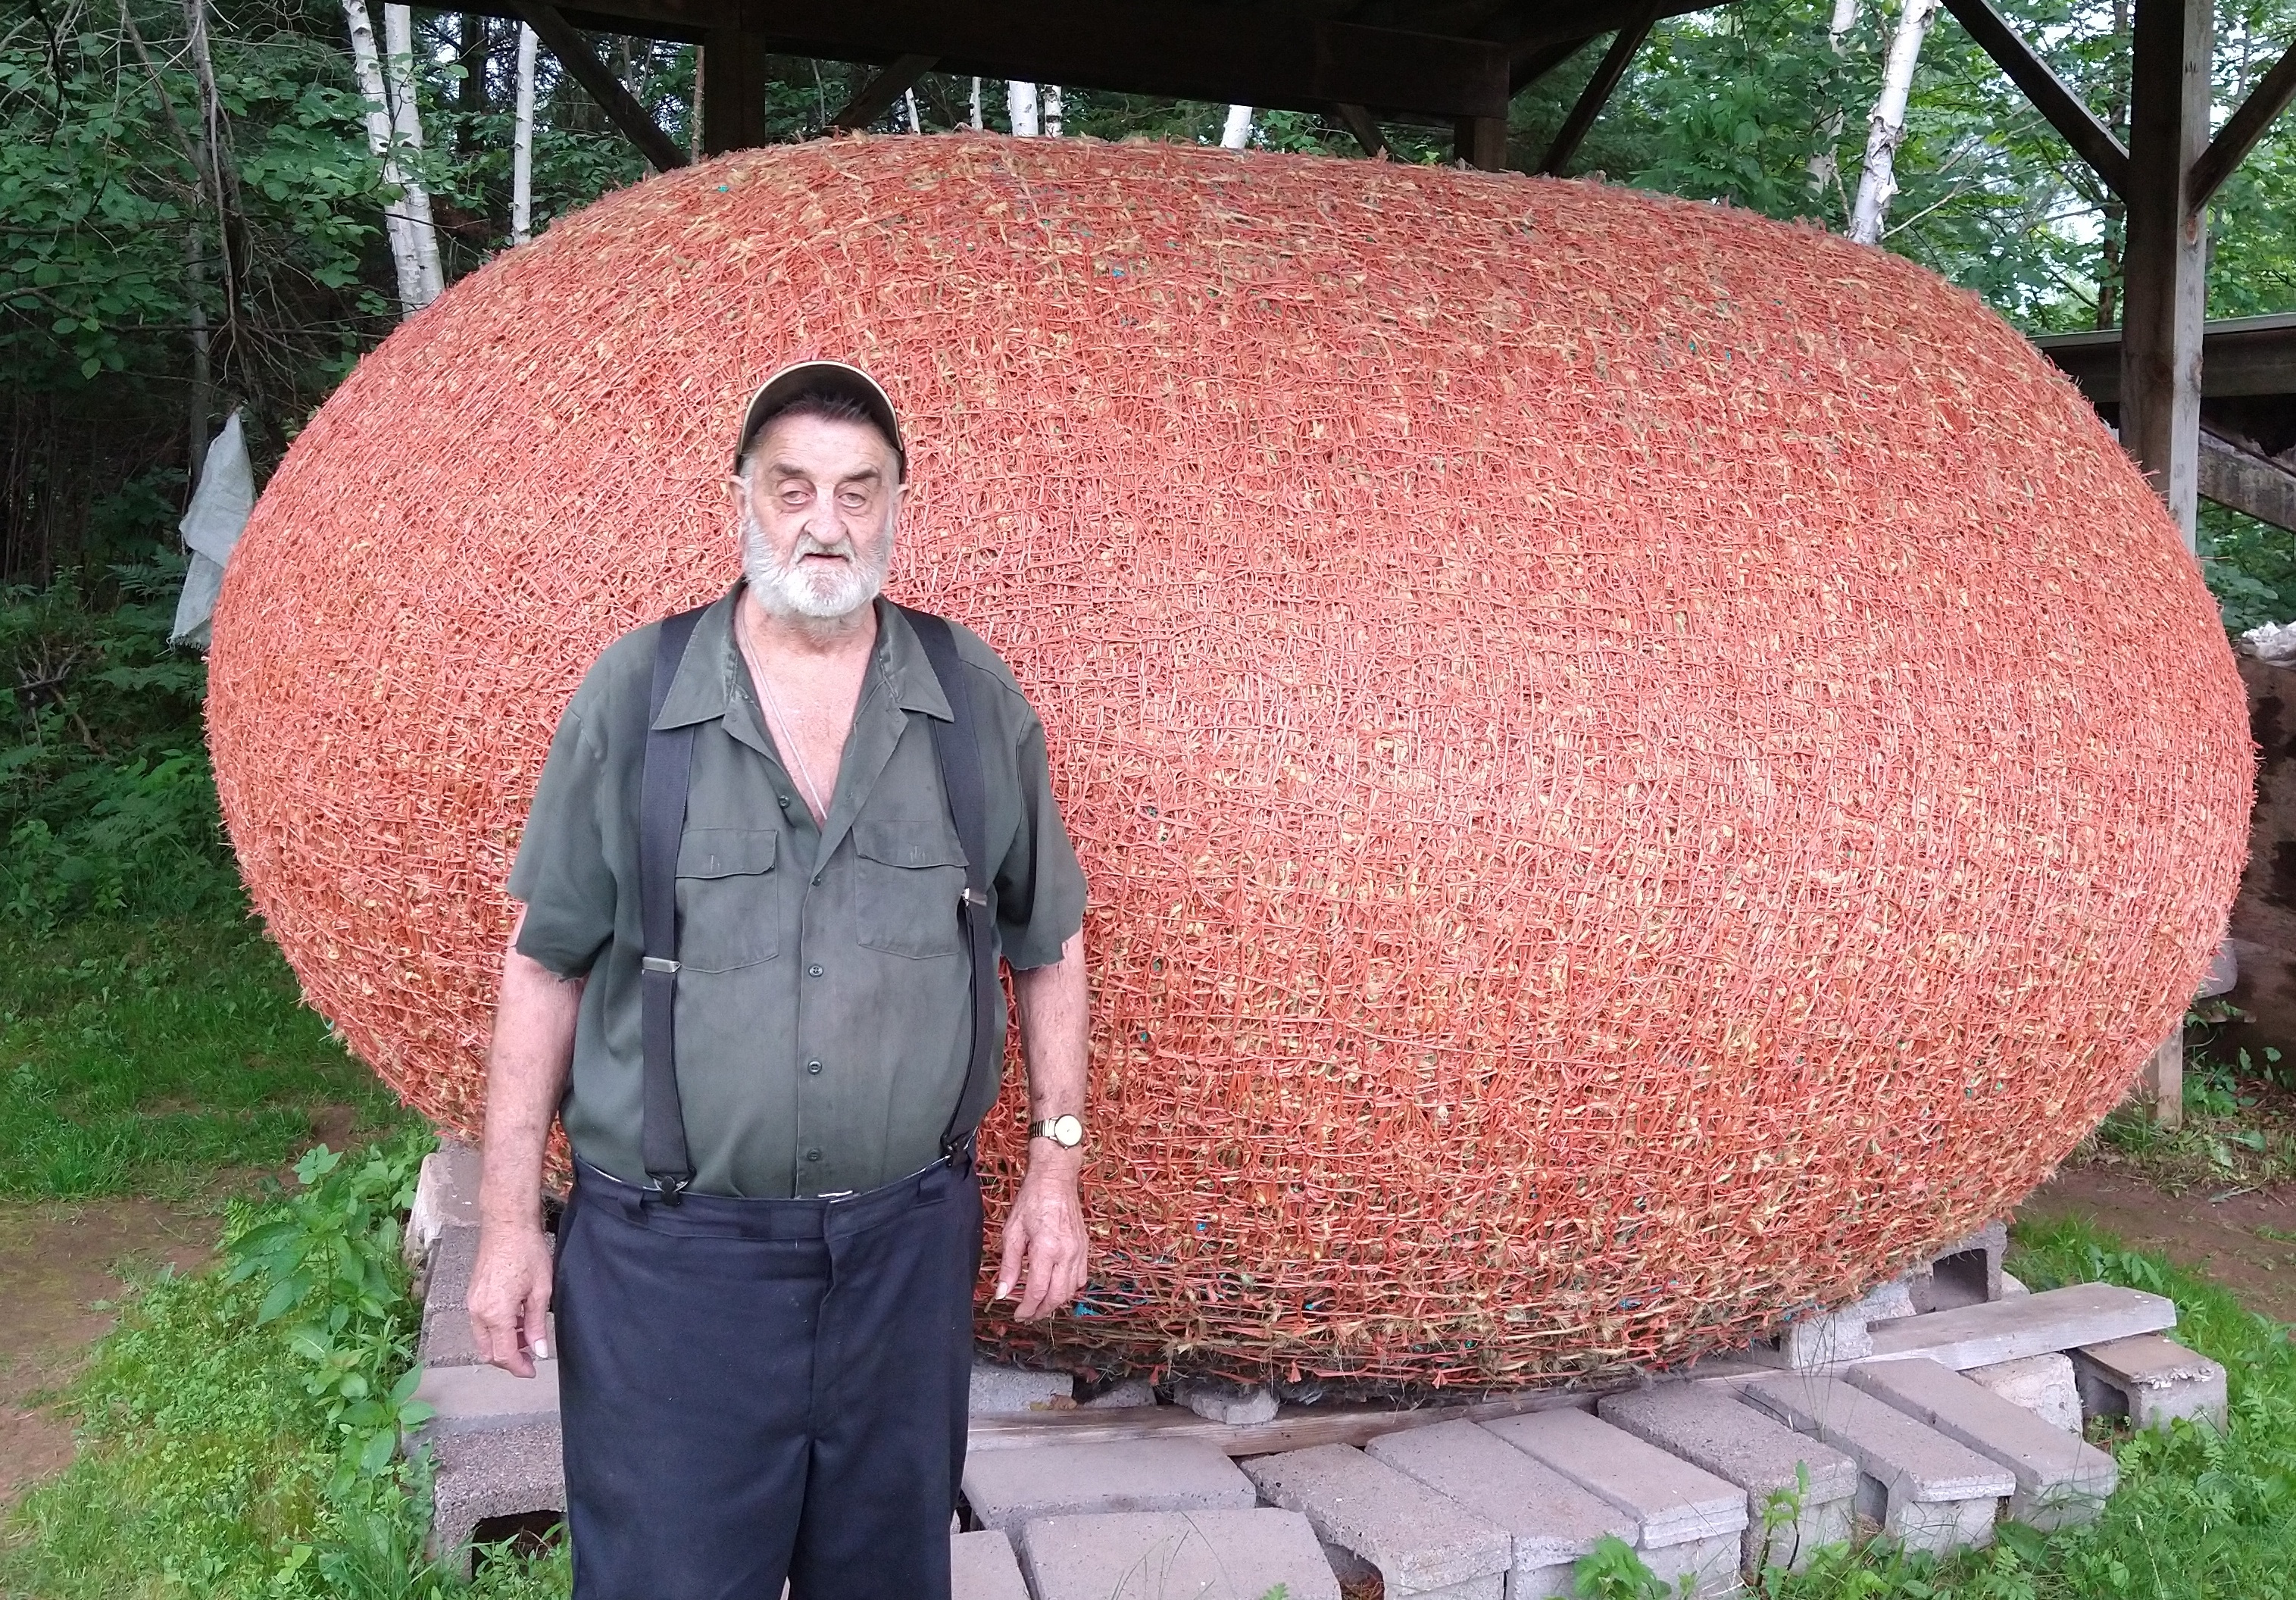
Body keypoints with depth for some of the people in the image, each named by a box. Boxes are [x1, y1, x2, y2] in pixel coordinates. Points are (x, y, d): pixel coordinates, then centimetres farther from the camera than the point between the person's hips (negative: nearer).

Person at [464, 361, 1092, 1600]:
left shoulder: (976, 701, 0)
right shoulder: (634, 694, -5)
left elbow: (1048, 946, 9)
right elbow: (544, 962, 0)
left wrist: (1056, 1161, 5)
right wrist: (508, 1218, -1)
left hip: (907, 1243, 2)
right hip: (668, 1252, -1)